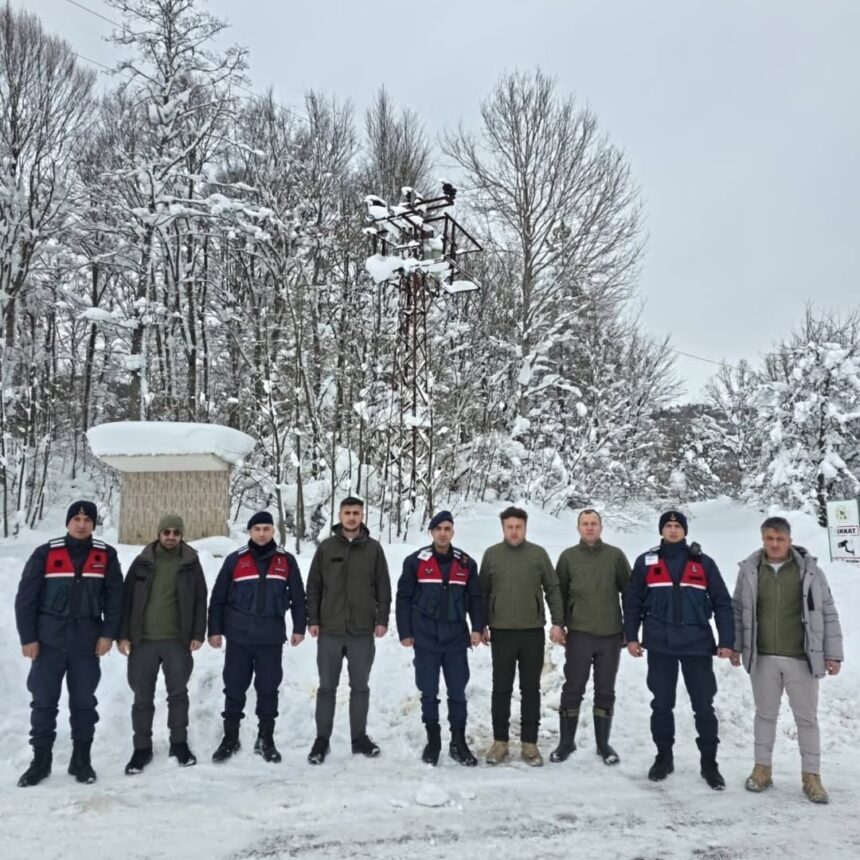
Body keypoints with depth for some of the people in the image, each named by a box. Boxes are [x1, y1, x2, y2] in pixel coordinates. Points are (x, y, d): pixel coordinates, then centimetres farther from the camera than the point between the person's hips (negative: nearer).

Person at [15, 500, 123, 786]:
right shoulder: (45, 554, -3)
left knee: (84, 703, 8)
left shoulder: (106, 556, 1)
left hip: (87, 643, 1)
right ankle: (41, 760, 20)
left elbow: (115, 597, 2)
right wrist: (28, 637, -5)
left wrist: (108, 634, -5)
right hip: (48, 642, 0)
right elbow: (25, 598, -1)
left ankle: (81, 759, 20)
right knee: (43, 702, 6)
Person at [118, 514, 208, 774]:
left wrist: (198, 634, -3)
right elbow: (127, 599, 4)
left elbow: (200, 601, 3)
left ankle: (179, 743, 19)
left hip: (177, 640, -1)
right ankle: (142, 747, 18)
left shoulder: (191, 564, 3)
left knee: (178, 693, 6)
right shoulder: (142, 562, 4)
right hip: (143, 640, 1)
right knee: (143, 697, 7)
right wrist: (123, 634, -2)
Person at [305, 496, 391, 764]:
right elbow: (314, 587, 4)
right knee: (327, 687, 7)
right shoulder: (326, 547, 3)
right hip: (330, 630, 0)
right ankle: (322, 739, 18)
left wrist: (382, 619, -2)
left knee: (360, 687, 10)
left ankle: (359, 737, 21)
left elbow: (383, 587, 4)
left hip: (362, 631, 0)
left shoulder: (373, 548, 3)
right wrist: (313, 620, -1)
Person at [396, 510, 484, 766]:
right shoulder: (415, 561, -3)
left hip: (456, 639, 2)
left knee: (457, 692, 7)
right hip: (426, 639, -1)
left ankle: (459, 743, 18)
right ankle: (433, 741, 20)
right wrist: (405, 632, -3)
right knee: (429, 693, 7)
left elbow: (475, 598, 7)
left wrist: (478, 628, -3)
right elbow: (403, 598, -1)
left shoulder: (466, 563, 5)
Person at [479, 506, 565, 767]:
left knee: (531, 689, 8)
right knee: (501, 689, 7)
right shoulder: (491, 555, 2)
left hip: (533, 632, 0)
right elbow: (482, 592, 7)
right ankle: (500, 741, 18)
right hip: (501, 632, 0)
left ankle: (529, 743, 17)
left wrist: (558, 622, -2)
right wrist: (481, 625, 4)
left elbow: (553, 589, 3)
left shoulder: (538, 554, 0)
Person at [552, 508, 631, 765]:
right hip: (579, 633, 0)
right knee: (573, 689, 4)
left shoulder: (615, 555, 1)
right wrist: (560, 625, 3)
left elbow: (629, 592, 5)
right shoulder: (568, 556, 2)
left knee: (605, 691, 9)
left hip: (611, 634, 1)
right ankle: (566, 742, 16)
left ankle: (603, 743, 21)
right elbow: (559, 593, 7)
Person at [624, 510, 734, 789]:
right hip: (659, 646, 1)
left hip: (697, 645, 0)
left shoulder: (703, 563, 3)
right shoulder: (646, 562, 3)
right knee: (661, 704, 10)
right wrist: (631, 636, 2)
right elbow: (633, 602, 7)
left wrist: (727, 641, -1)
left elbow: (722, 603, 5)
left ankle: (709, 763, 18)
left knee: (704, 706, 5)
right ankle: (664, 756, 24)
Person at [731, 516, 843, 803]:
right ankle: (762, 768, 26)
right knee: (765, 714, 13)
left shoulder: (809, 570, -5)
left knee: (807, 717, 9)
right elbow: (738, 610, 7)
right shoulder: (749, 570, -2)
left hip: (802, 658, -1)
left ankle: (811, 776, 22)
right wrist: (734, 646, 6)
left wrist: (833, 653, -2)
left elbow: (828, 613, 0)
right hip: (762, 658, 1)